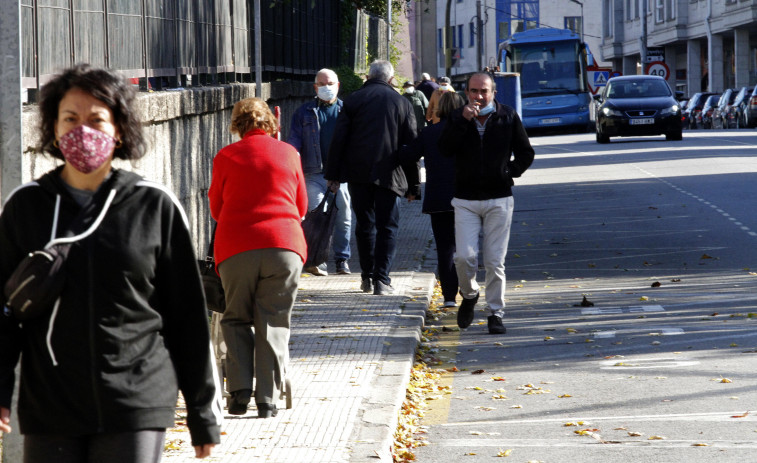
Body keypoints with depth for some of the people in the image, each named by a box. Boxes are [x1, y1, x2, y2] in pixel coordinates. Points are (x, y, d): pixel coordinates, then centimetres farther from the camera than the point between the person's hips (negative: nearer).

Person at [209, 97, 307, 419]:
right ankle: (268, 399, 1)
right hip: (283, 245, 1)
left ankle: (239, 389, 2)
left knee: (236, 319, 14)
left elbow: (216, 210, 16)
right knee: (274, 323, 5)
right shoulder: (289, 154, 10)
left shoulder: (226, 157, 6)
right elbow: (301, 208, 19)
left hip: (236, 248, 0)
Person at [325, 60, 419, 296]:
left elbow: (338, 139, 2)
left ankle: (367, 277, 19)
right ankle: (381, 280, -6)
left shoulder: (353, 100, 5)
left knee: (364, 224, 14)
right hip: (389, 174, -1)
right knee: (387, 227, 2)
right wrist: (413, 184, 10)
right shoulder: (402, 103, 6)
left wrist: (333, 174, 6)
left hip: (357, 172, 1)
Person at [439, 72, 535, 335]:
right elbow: (445, 149, -13)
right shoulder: (457, 118, 3)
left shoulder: (508, 117, 3)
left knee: (495, 261, -1)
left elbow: (525, 153, 10)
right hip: (465, 200, 0)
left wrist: (510, 172, -2)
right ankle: (469, 296, 20)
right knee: (464, 257, -9)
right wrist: (463, 121, -19)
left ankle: (496, 313, 10)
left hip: (499, 199, 0)